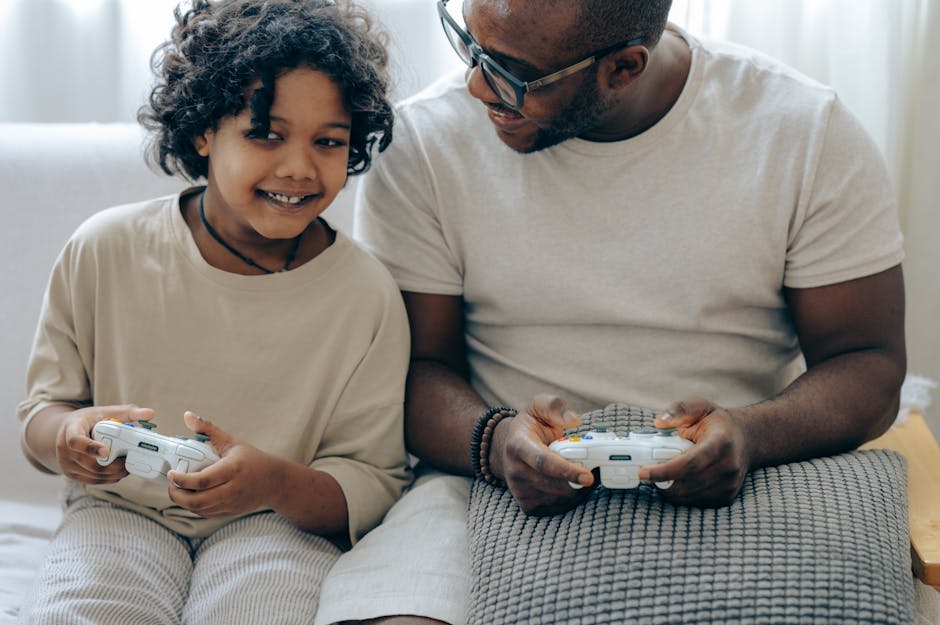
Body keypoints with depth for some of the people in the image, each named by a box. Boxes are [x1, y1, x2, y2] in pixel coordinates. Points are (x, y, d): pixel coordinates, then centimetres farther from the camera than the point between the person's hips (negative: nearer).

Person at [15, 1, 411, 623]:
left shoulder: (367, 294, -6)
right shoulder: (105, 251, -3)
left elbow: (373, 484, -4)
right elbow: (43, 407, 7)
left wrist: (278, 483, -26)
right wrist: (68, 436, -19)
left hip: (283, 525, -1)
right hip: (121, 509, 2)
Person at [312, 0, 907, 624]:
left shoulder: (809, 134, -5)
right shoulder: (424, 142, -4)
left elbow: (870, 363, -2)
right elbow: (409, 363, -2)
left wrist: (752, 434, -23)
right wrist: (493, 440, -25)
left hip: (728, 497, 1)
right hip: (492, 481, 0)